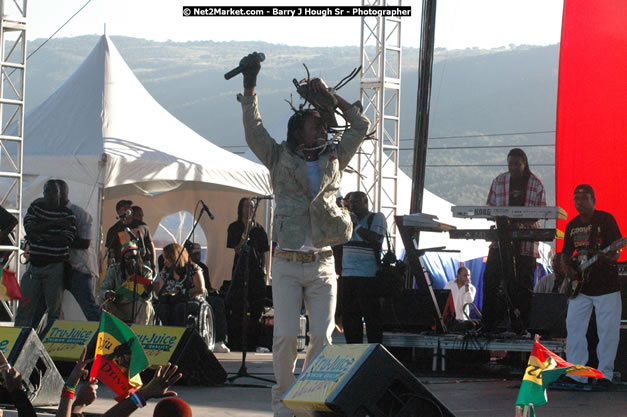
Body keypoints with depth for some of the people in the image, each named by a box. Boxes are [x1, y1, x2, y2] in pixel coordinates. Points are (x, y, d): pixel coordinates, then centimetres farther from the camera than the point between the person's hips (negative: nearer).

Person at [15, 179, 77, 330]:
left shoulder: (67, 214, 2)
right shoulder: (35, 208, 9)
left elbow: (67, 240, -9)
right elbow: (30, 228, -9)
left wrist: (42, 237, -13)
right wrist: (54, 223, -17)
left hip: (55, 266, -2)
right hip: (34, 265, 2)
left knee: (54, 309, -4)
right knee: (25, 306, -2)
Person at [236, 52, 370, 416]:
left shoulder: (335, 160, 14)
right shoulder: (280, 159, 8)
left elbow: (362, 126, 17)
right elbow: (253, 131, -3)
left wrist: (331, 96, 16)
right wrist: (250, 88, -9)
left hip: (322, 265, 2)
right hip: (287, 264, -2)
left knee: (322, 336, -4)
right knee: (286, 335, -8)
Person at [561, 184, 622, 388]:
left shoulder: (606, 219, -6)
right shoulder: (572, 225, 10)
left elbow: (616, 251, -11)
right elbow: (566, 254, 17)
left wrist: (609, 257, -32)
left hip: (606, 286, -5)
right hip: (581, 287, 5)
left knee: (608, 331, -4)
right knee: (573, 327, 2)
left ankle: (605, 374, 4)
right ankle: (575, 374, 9)